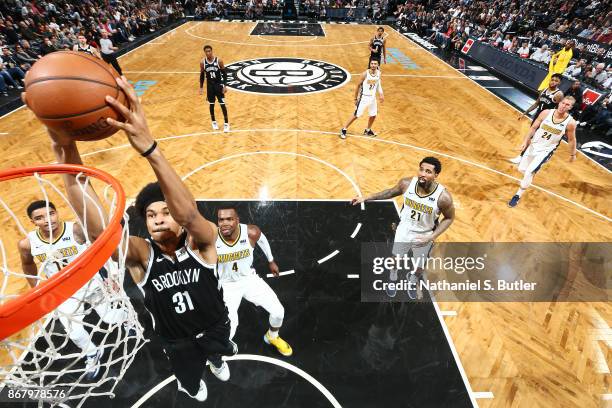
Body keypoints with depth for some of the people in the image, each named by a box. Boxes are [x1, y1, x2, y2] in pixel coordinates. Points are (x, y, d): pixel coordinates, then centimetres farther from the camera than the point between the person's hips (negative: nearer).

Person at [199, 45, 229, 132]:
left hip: (219, 84, -2)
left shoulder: (218, 60, -12)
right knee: (211, 104, 11)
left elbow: (224, 73, -6)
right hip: (210, 85, 2)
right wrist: (201, 87, 3)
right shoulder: (202, 62, -5)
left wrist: (225, 86, -11)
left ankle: (226, 123, 7)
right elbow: (202, 75, 5)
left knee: (222, 104, -3)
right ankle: (214, 122, 28)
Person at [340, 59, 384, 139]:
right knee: (356, 115, -6)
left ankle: (368, 130, 35)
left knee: (373, 115, 13)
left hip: (373, 97, 6)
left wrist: (381, 94, -1)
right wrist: (356, 98, -6)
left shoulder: (378, 73, -2)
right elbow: (358, 85, -9)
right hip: (364, 97, -6)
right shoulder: (365, 74, -17)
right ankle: (344, 130, 5)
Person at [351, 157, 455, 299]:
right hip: (403, 231, 2)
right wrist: (366, 198, -3)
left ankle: (413, 279, 60)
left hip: (424, 237, -1)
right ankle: (392, 279, 57)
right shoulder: (407, 183, -22)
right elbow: (391, 192, -2)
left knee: (419, 267, 23)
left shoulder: (443, 196, -29)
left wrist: (432, 237, -23)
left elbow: (449, 218, -12)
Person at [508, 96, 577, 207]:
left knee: (529, 173, -14)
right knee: (521, 169, 13)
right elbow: (533, 128, -1)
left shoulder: (570, 123, -16)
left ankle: (518, 196, 3)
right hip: (533, 145, 3)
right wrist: (525, 141, -6)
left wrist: (572, 154, 8)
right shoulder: (546, 113, -13)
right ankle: (529, 177, 49)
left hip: (546, 150, -3)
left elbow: (571, 140, -1)